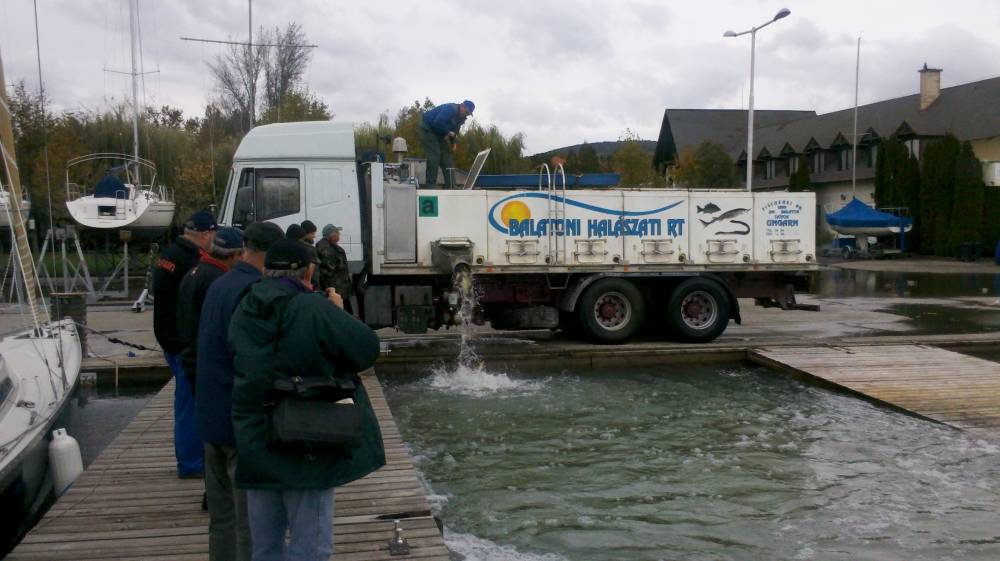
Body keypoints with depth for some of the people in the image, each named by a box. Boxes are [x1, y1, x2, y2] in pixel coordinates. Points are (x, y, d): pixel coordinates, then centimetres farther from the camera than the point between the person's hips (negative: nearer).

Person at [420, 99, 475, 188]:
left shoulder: (461, 118, 3)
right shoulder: (450, 109, -26)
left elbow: (455, 131, 12)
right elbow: (438, 122, -37)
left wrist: (454, 142, -6)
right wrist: (448, 132, -25)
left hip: (440, 134, 9)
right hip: (428, 129, -9)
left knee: (447, 158, 3)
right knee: (434, 157, -17)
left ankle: (451, 186, 2)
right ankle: (431, 186, -14)